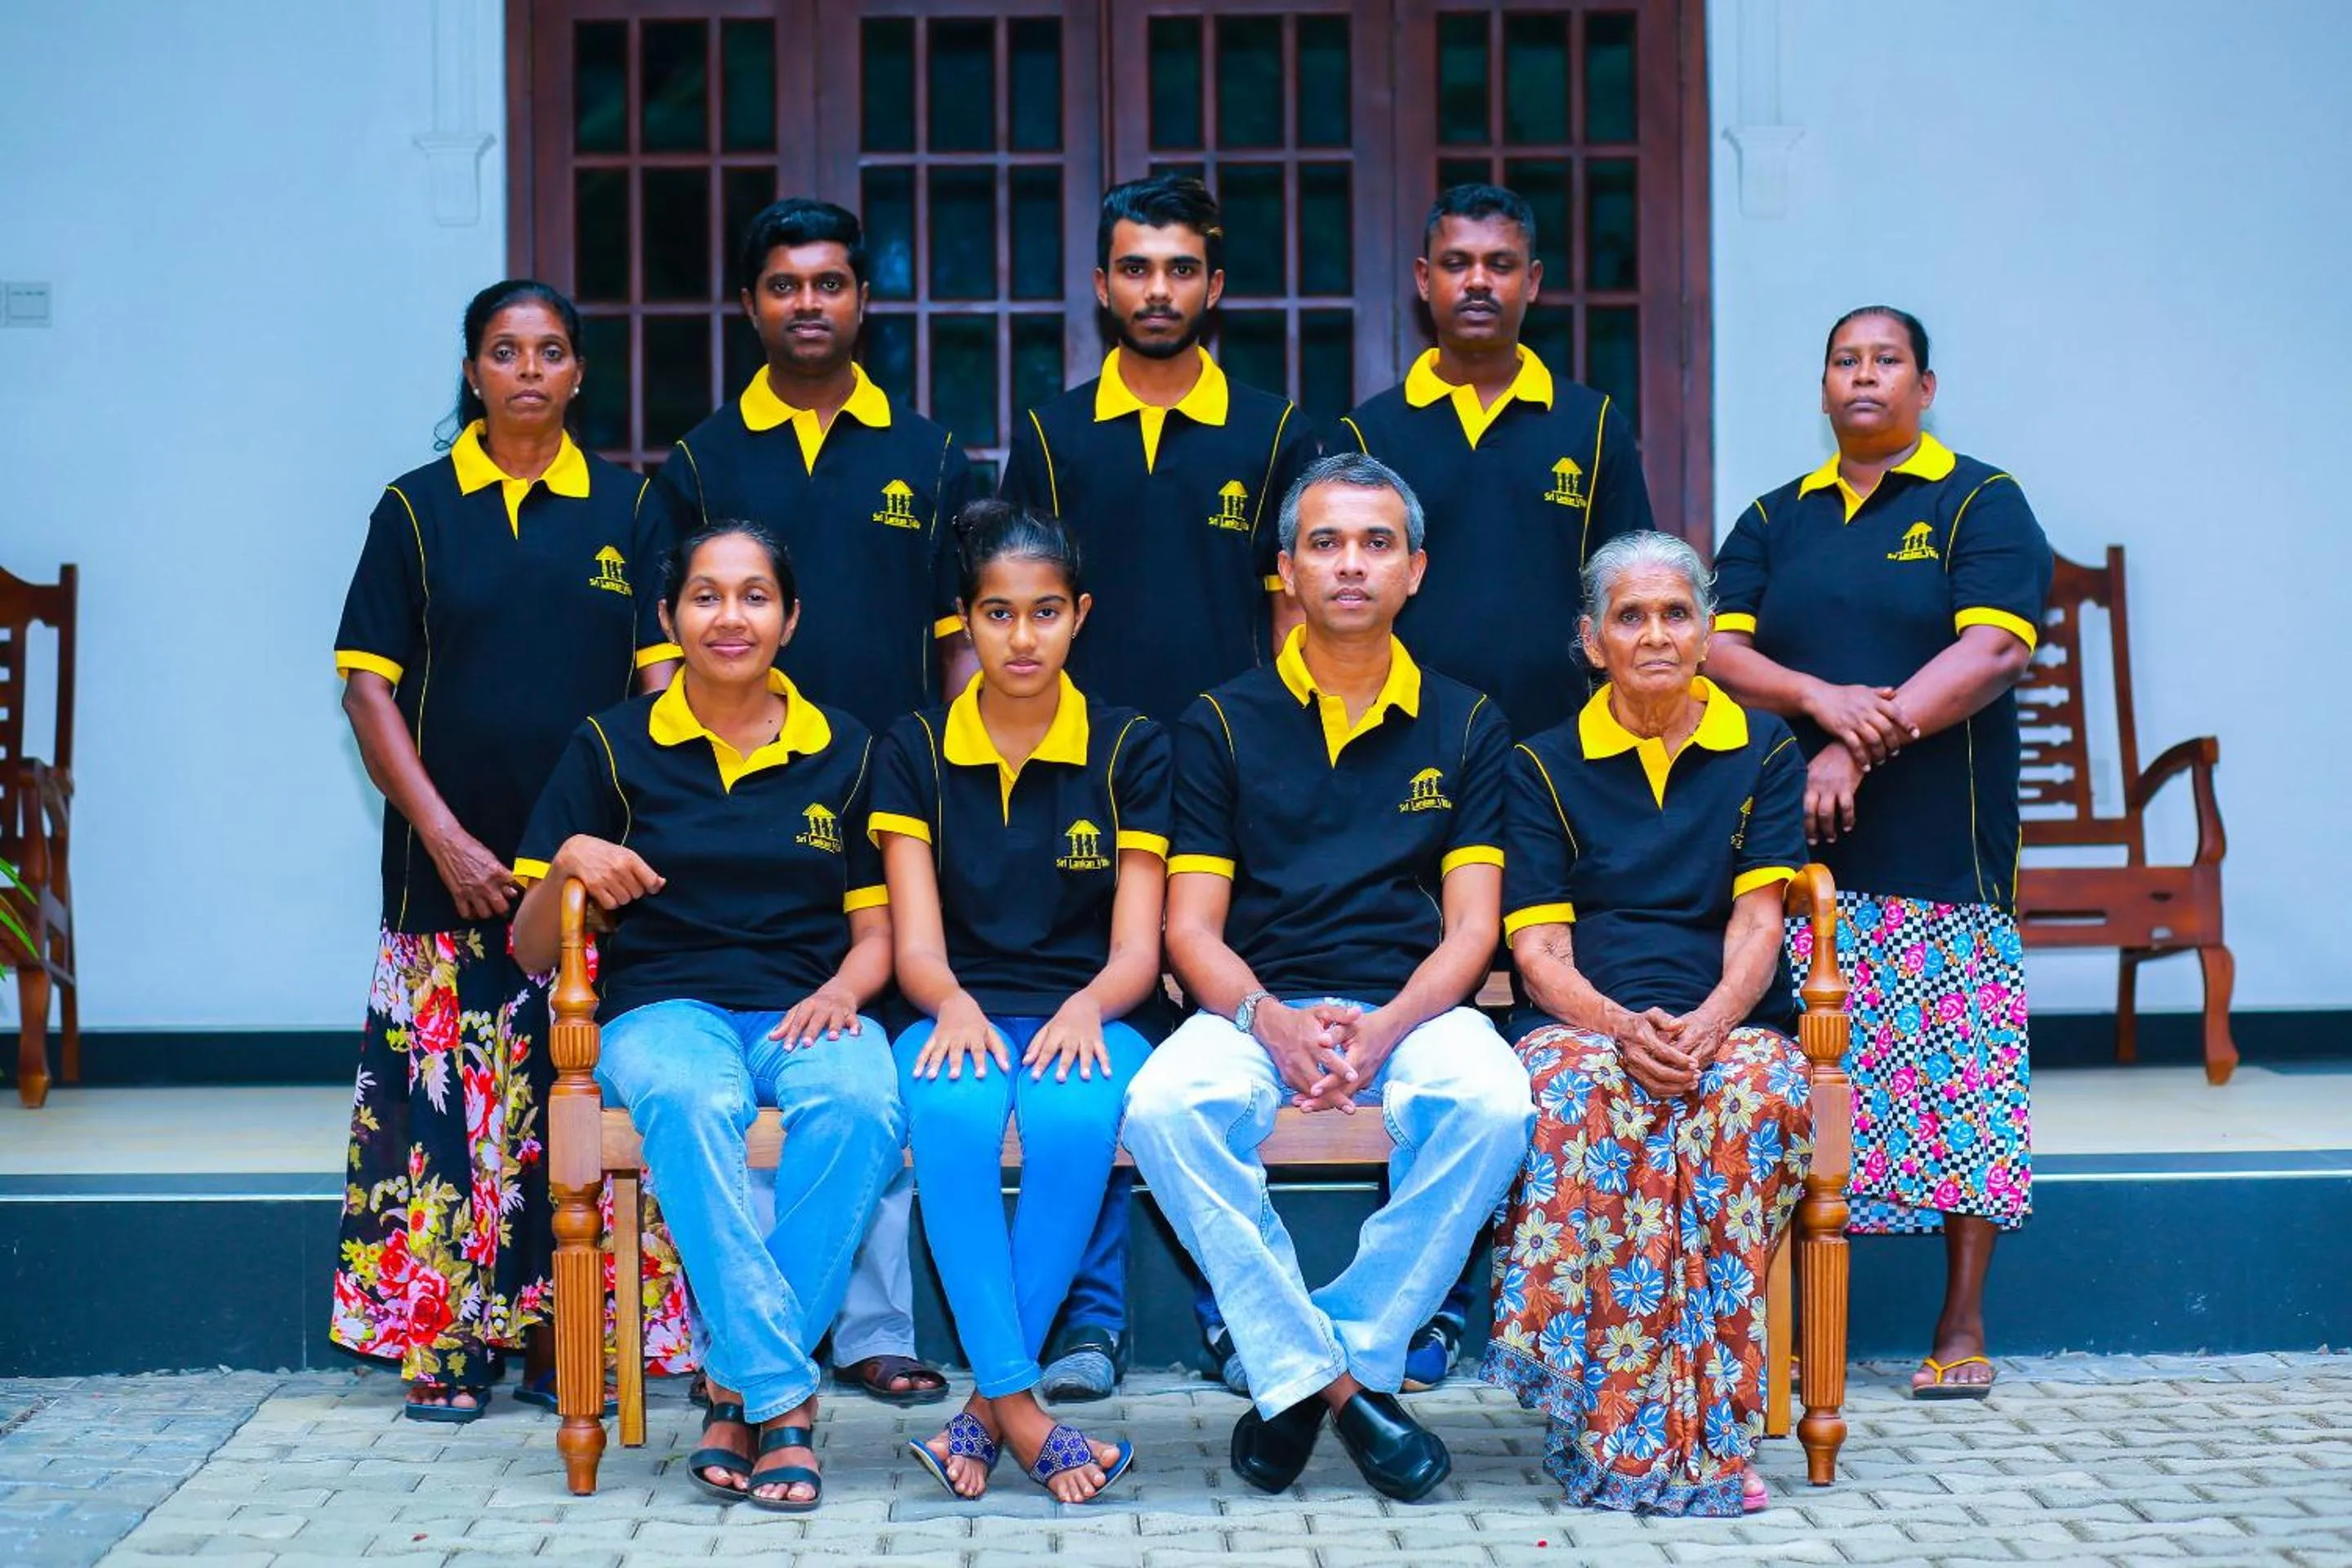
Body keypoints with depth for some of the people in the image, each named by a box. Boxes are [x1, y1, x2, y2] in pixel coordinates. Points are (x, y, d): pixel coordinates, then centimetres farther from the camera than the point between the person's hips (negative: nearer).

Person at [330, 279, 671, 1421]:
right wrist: (445, 835, -8)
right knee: (445, 1094, -1)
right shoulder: (417, 509, 5)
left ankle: (562, 1333, 11)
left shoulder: (625, 509, 7)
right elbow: (370, 687, 1)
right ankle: (443, 1341, 8)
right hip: (454, 863, -1)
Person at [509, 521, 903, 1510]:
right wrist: (569, 863, -12)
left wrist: (842, 992, -7)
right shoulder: (612, 748, 9)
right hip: (664, 1007, -1)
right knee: (691, 1102, -39)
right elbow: (531, 949, 9)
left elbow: (875, 933, 15)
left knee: (861, 1104, -36)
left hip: (807, 1011, 1)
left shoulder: (843, 752, 13)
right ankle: (785, 1400, -37)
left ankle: (741, 1386, -26)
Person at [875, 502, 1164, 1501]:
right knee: (950, 1109, -36)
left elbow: (1136, 950, 2)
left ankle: (989, 1405, -24)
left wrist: (1086, 1009, -21)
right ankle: (1021, 1408, -32)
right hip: (962, 1017, 0)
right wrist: (952, 1007, -22)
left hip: (1084, 1021, 0)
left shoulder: (1132, 749, 8)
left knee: (1075, 1116, -36)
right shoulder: (914, 751, 10)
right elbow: (916, 943, 1)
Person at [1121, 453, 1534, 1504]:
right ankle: (1331, 1378, -22)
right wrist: (1275, 1023, -16)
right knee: (1167, 1105, -33)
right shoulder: (1224, 723, 11)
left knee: (1493, 1102, -34)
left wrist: (1384, 1028, -15)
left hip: (1411, 1011, 0)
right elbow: (1191, 927, 5)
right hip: (1257, 1010, 0)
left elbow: (1472, 925, 5)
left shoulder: (1465, 726, 13)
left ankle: (1349, 1356, -18)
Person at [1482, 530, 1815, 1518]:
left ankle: (1702, 1430, -35)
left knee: (1761, 1094, -36)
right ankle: (1612, 1429, -38)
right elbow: (1538, 950, 3)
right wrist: (1620, 1025, -18)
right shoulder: (1544, 766, 13)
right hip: (1582, 1021, 0)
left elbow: (1757, 923, 2)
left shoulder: (1763, 751, 14)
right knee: (1581, 1093, -38)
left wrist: (1707, 1024, -19)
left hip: (1728, 1023, 1)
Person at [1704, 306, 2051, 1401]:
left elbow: (1995, 651, -10)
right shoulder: (1776, 520, 16)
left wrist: (1859, 750, -17)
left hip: (1938, 858, -3)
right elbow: (1718, 651, 4)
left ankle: (1962, 1329, 7)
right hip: (1802, 856, 3)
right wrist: (1822, 700, -15)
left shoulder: (1980, 502, 4)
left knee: (1956, 1082, -2)